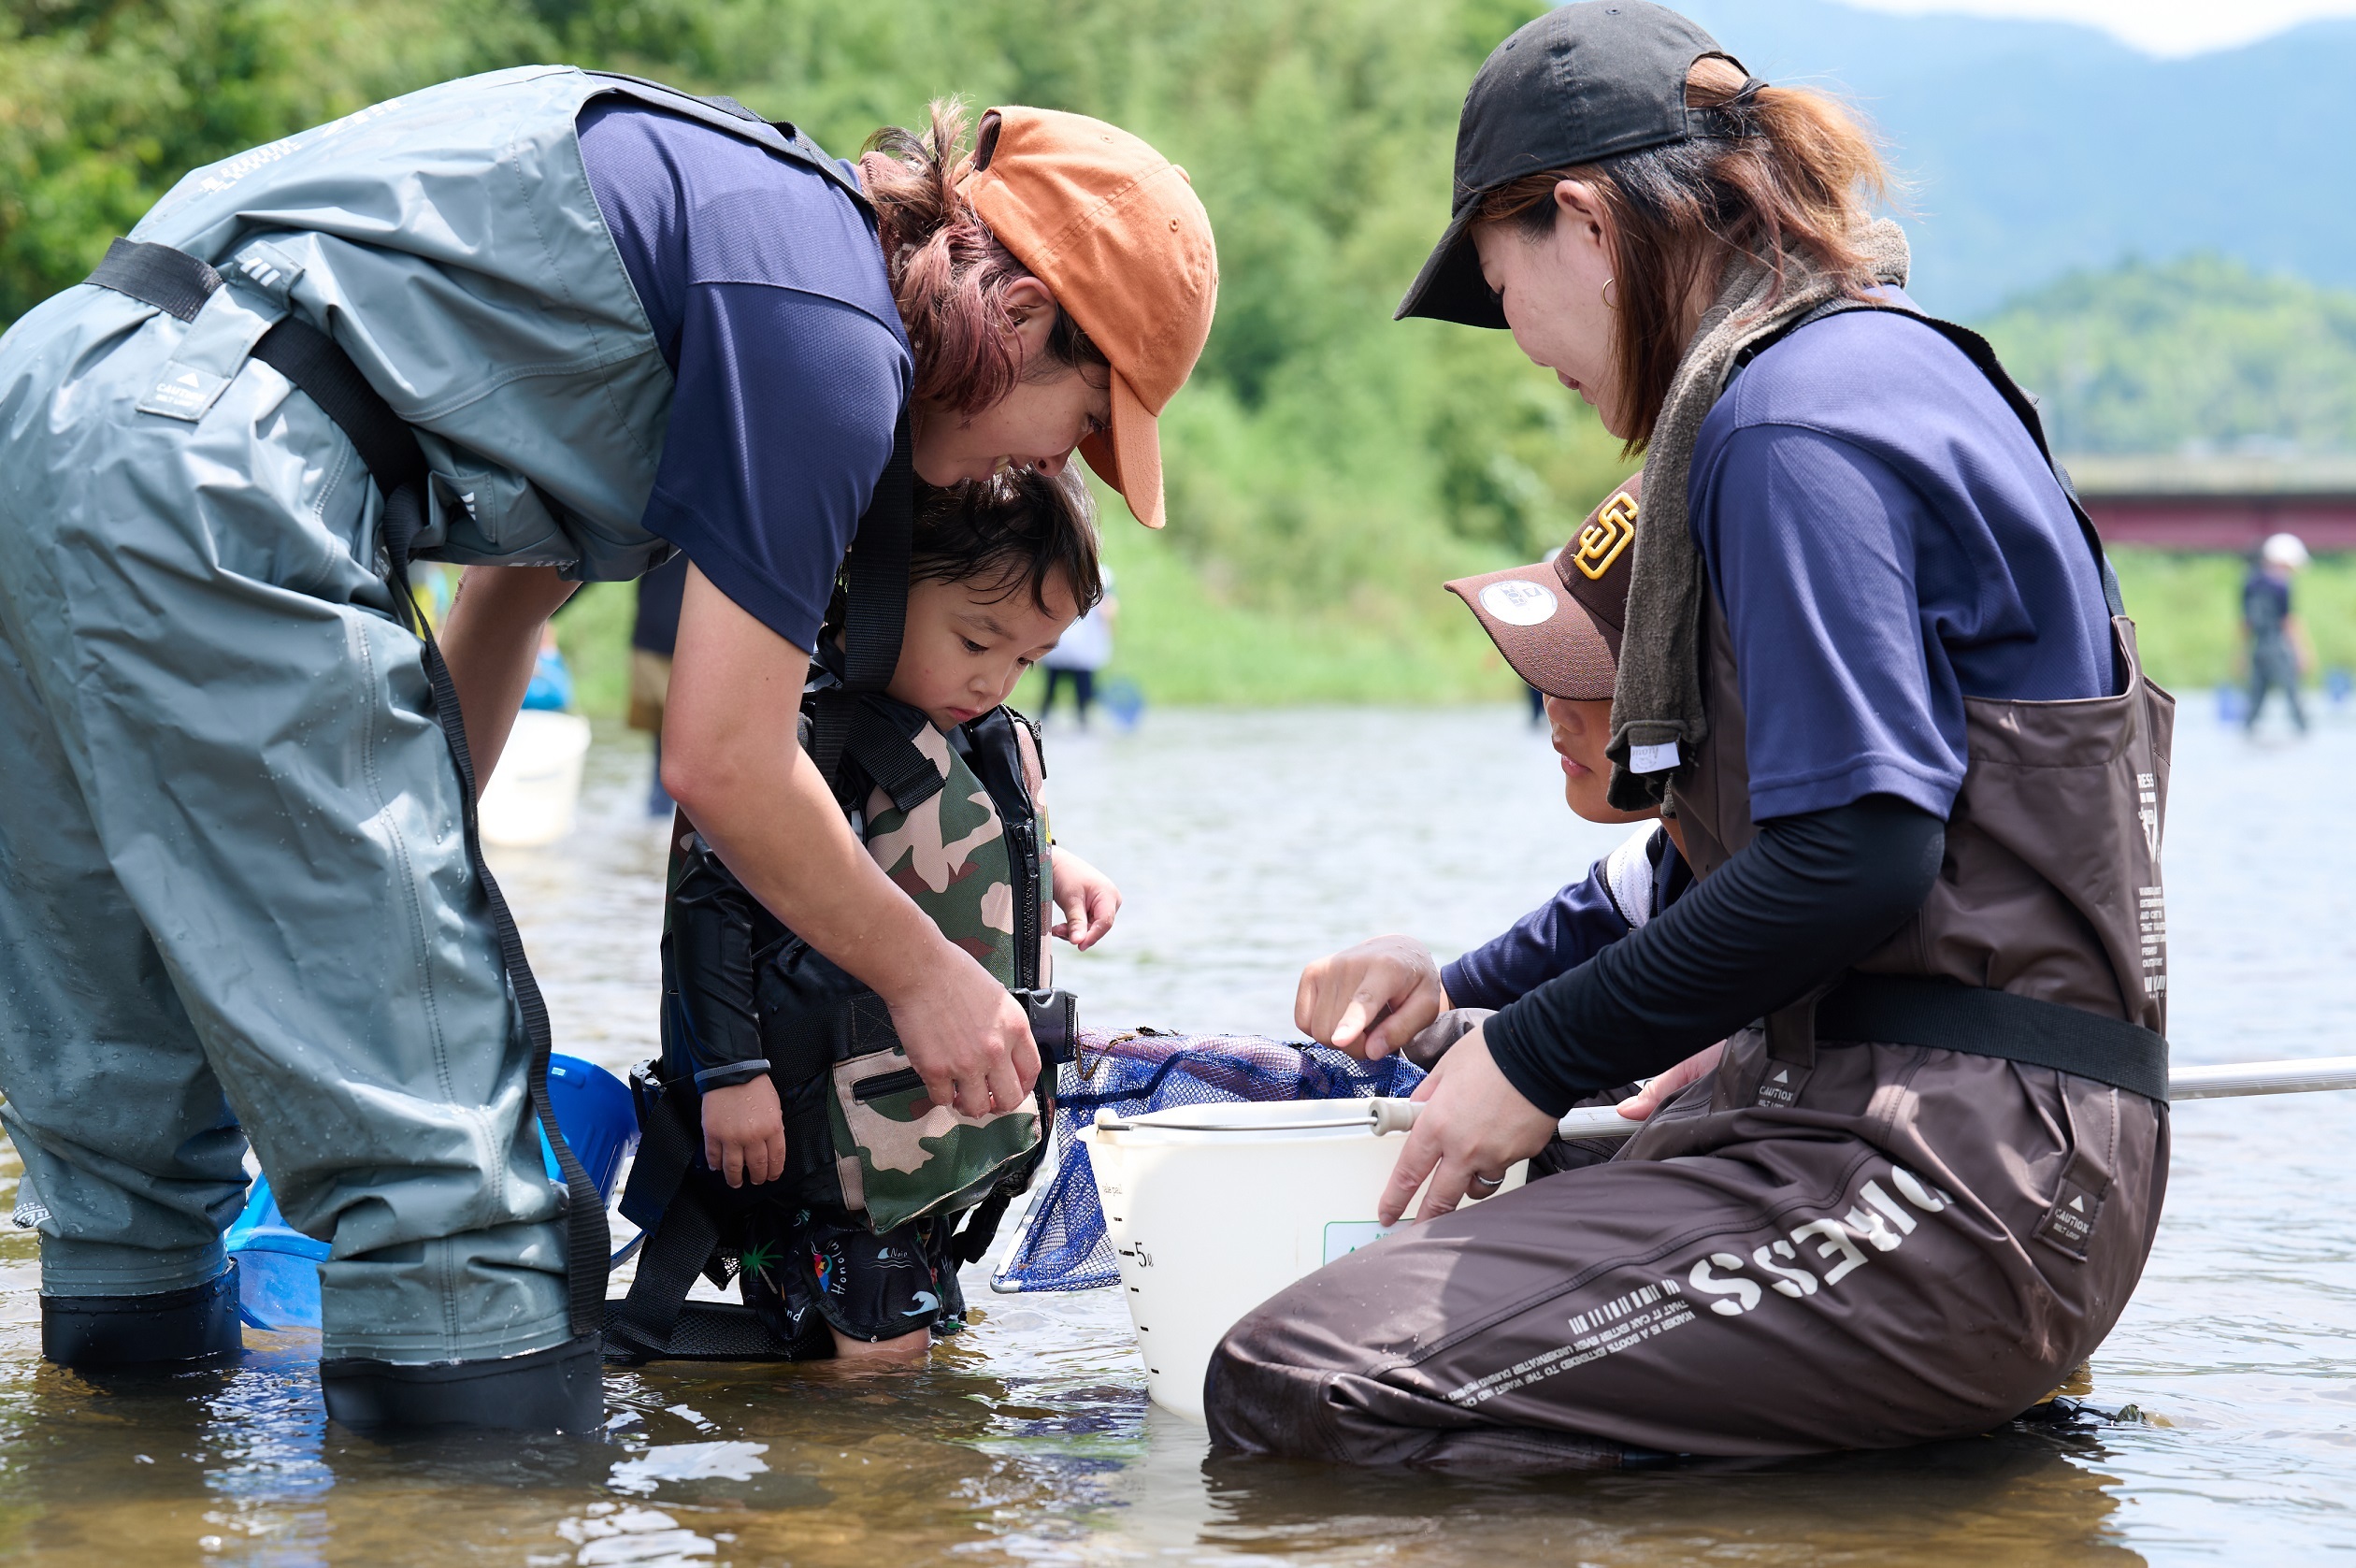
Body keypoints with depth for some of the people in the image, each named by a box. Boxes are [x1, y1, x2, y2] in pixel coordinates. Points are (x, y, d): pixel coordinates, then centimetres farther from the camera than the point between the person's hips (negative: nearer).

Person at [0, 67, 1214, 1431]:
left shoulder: (760, 215, 22)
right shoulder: (831, 326, -7)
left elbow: (503, 603, 32)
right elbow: (720, 761, -5)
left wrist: (423, 856, 39)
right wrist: (924, 974, 9)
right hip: (201, 475, -10)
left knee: (136, 1076, 20)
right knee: (432, 1111, -5)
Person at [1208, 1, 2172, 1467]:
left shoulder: (1797, 419, -13)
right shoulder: (1892, 363, 19)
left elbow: (1854, 855, -21)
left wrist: (1535, 1061, -12)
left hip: (1949, 1174, -11)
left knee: (1292, 1388, -20)